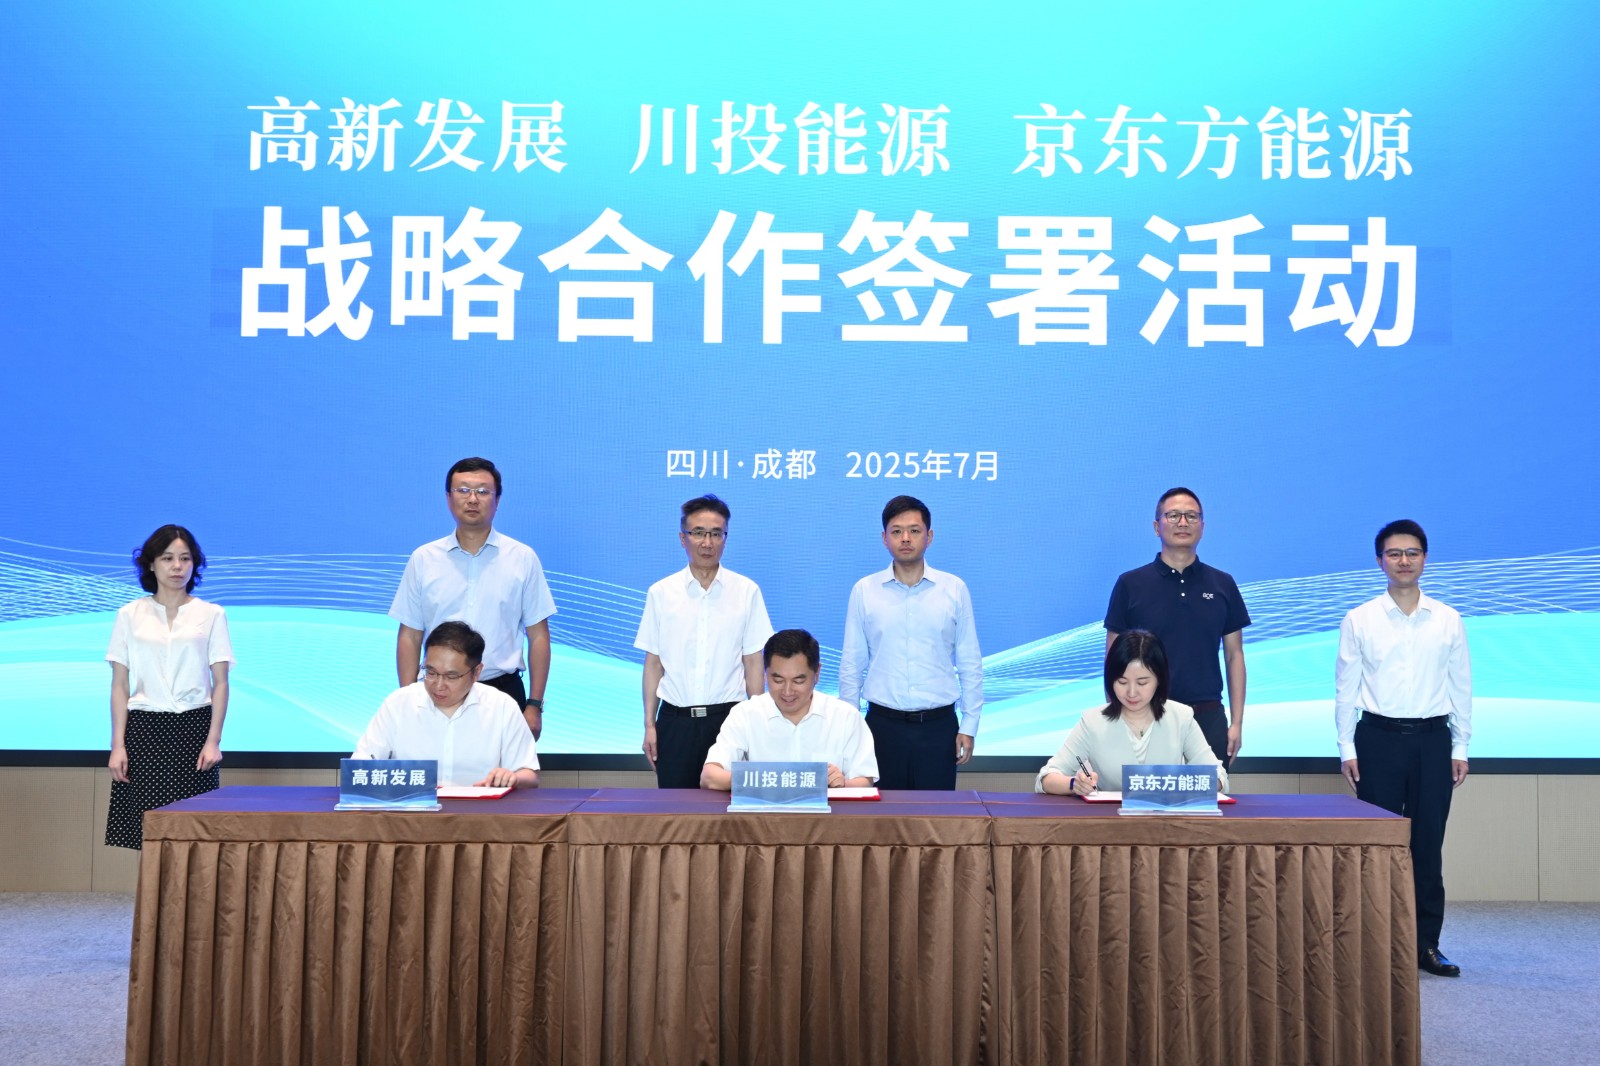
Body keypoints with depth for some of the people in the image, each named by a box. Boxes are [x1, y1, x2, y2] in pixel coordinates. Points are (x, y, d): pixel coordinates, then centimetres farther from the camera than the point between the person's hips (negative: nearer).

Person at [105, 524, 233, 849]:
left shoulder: (211, 615, 4)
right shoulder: (130, 615, 6)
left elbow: (220, 683, 2)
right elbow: (119, 686, 4)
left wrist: (213, 740, -7)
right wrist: (117, 744, -3)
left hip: (193, 727, -1)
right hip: (145, 728, 1)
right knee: (146, 827, -3)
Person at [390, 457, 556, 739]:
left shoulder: (523, 558, 2)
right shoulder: (423, 559, 5)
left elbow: (538, 636, 2)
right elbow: (410, 637, 6)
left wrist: (535, 705, -3)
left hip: (502, 689, -1)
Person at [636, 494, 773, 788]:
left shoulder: (747, 592, 0)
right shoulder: (660, 593, 3)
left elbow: (753, 663, 2)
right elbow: (653, 663, 5)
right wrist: (649, 725, 3)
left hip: (729, 718, -1)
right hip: (676, 720, 1)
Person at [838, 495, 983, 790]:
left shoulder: (955, 590, 2)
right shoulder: (864, 590, 2)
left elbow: (970, 664, 5)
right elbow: (852, 665, 6)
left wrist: (969, 725, 2)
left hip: (938, 725, 0)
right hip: (883, 725, 0)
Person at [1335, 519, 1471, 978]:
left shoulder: (1448, 620, 5)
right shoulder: (1359, 620, 1)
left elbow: (1461, 686, 8)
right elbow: (1345, 688, 2)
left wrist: (1461, 747, 5)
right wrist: (1347, 748, -2)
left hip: (1432, 738, 1)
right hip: (1378, 737, -1)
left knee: (1428, 845, 5)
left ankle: (1426, 943, 14)